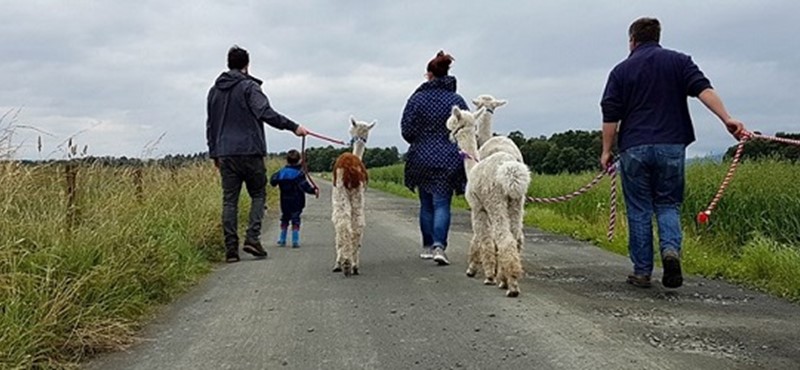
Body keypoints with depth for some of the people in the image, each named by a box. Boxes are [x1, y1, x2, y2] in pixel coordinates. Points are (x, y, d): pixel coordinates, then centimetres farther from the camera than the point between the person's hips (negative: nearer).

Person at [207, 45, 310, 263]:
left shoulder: (215, 90, 17)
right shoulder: (249, 87, -3)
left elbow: (210, 124, 20)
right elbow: (266, 113, -17)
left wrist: (214, 152, 26)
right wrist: (293, 127, -18)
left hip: (225, 153, 5)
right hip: (249, 152, -5)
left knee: (229, 200, 5)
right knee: (258, 195, 7)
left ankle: (231, 248, 2)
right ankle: (252, 237, -7)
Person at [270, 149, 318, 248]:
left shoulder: (281, 172, 0)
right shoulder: (299, 173, -13)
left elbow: (273, 181, 6)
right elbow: (304, 186, -20)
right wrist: (314, 190, -13)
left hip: (284, 202, 4)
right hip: (297, 202, -4)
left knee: (284, 220, 17)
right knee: (295, 221, 1)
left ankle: (282, 240, 21)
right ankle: (295, 241, -1)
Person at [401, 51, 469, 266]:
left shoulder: (417, 98, -4)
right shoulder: (457, 100, -2)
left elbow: (407, 130, -4)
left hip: (421, 158, 1)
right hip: (449, 159, -1)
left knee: (426, 204, 13)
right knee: (442, 204, -1)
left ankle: (427, 246, 22)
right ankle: (439, 245, -18)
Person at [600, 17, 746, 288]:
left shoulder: (621, 70, 6)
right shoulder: (679, 61, 10)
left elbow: (610, 116, 1)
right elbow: (703, 89, -7)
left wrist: (606, 151, 7)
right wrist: (726, 119, -13)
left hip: (634, 148, -1)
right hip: (671, 146, 1)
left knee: (639, 210, 7)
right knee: (668, 204, 12)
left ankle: (642, 272, 8)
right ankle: (671, 249, -16)